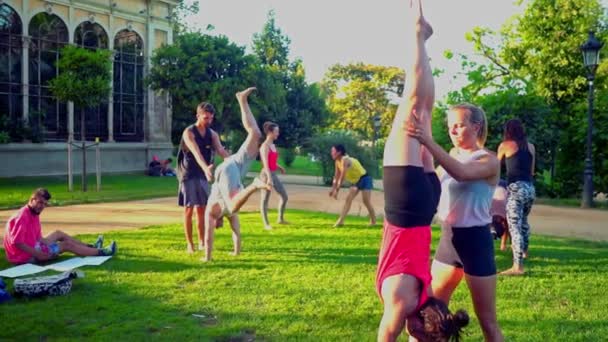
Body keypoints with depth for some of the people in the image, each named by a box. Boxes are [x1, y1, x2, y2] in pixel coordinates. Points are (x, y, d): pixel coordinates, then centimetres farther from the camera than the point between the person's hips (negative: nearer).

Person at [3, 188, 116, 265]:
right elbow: (17, 243, -28)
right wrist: (37, 254, -26)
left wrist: (48, 244, -3)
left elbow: (38, 238, 12)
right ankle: (101, 252, 6)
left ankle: (90, 247, 29)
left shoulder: (34, 214, 6)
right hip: (26, 255, -10)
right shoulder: (23, 217, -23)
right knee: (67, 244, -4)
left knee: (58, 234, 22)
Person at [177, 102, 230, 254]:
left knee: (201, 209, 8)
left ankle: (202, 242, 15)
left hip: (203, 175, 5)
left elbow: (221, 151, -10)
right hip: (189, 175, -5)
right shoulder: (189, 133, -14)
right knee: (189, 209, -2)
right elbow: (196, 153, -31)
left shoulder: (212, 134, 4)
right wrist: (206, 167, -48)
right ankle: (189, 244, 5)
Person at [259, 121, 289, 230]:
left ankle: (281, 219, 22)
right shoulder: (265, 146, -14)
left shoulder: (273, 145, 13)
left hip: (274, 174, 9)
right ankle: (266, 224, 6)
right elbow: (265, 163, -22)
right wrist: (269, 177, -29)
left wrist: (279, 167, 9)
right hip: (266, 174, -9)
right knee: (265, 199, 0)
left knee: (284, 196, 10)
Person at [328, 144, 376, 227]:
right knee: (348, 199, 1)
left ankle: (373, 222, 5)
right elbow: (336, 176, 7)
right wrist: (333, 189, 3)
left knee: (366, 201, -8)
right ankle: (340, 221, -1)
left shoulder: (345, 160, -27)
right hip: (356, 181, 9)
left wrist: (337, 190, -31)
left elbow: (342, 177, -32)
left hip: (364, 179, -9)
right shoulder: (337, 162, 0)